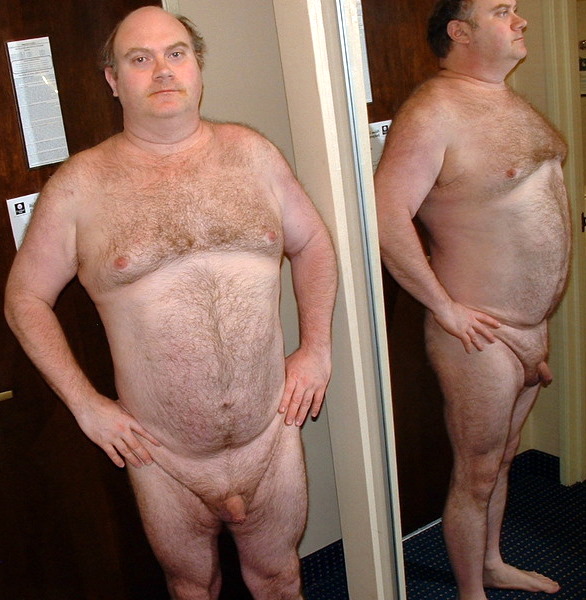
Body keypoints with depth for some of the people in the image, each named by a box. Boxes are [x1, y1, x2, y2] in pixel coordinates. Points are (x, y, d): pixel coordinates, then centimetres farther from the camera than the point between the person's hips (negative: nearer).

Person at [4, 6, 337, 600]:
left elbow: (312, 244, 11)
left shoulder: (250, 153, 0)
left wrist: (316, 347, 1)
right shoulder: (78, 186, -7)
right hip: (163, 455, -1)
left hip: (270, 433, 2)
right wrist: (84, 402, -5)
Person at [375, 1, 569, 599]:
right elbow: (387, 218, -28)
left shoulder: (507, 100, 11)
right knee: (476, 476, 8)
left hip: (532, 325, 9)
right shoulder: (434, 109, -19)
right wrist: (445, 307, -21)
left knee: (503, 457, 24)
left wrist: (540, 318, 17)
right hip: (480, 335, -9)